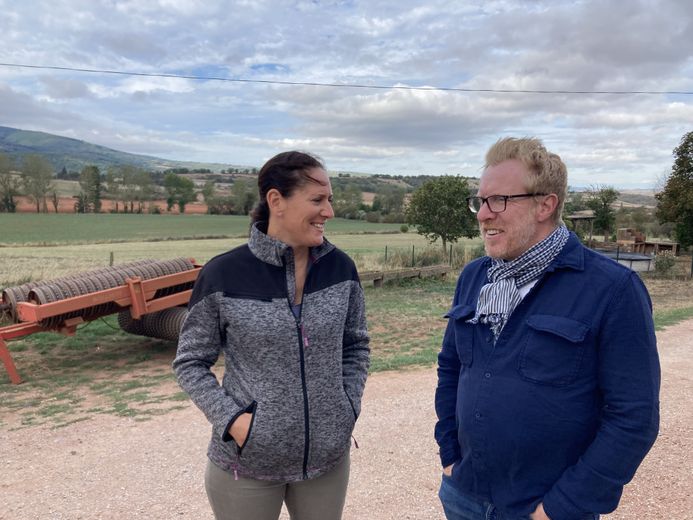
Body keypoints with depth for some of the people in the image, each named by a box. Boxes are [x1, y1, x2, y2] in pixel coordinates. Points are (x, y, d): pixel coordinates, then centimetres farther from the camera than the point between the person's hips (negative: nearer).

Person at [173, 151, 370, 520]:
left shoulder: (340, 269, -5)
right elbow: (190, 362, -4)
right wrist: (231, 419, -15)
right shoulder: (224, 274, -14)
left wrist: (349, 406, -2)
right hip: (246, 462, -2)